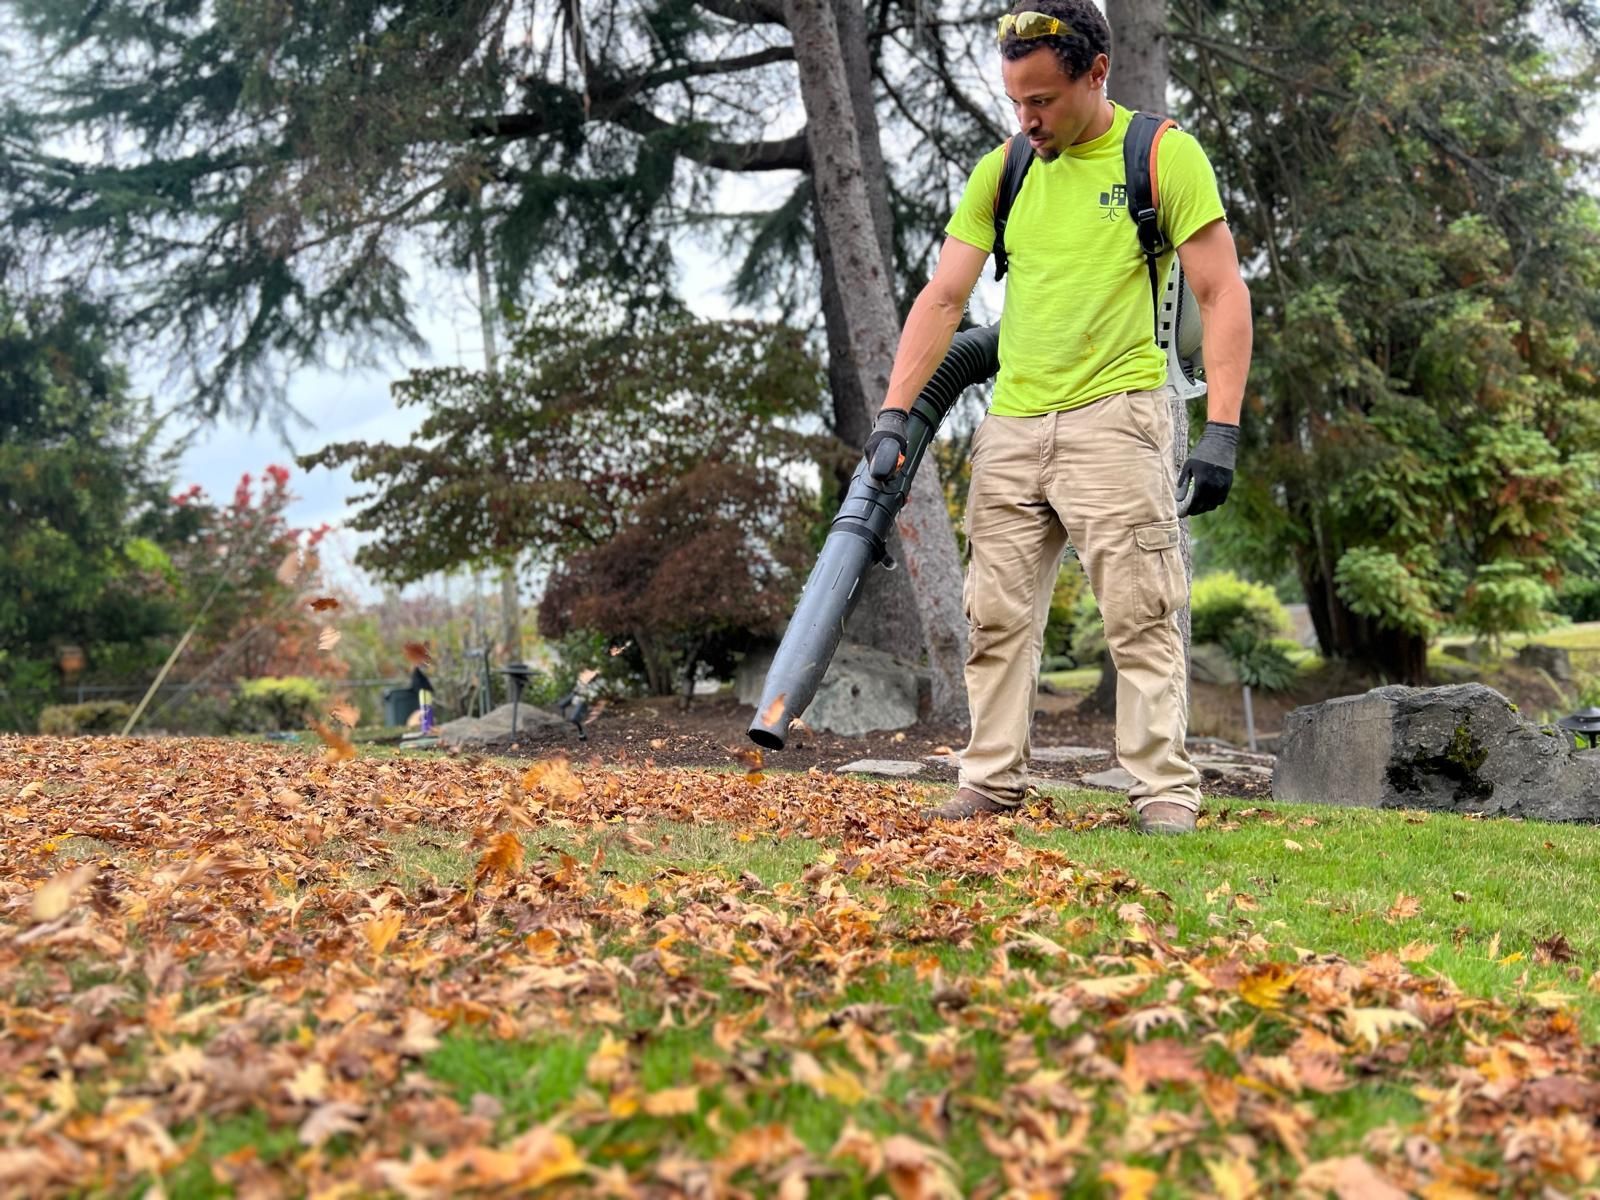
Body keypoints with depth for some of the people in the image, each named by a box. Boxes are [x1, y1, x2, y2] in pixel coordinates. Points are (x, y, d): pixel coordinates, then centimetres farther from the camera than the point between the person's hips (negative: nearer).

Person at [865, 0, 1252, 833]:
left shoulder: (1164, 156, -4)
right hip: (1010, 423, 5)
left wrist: (1220, 432, -15)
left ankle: (1165, 791, 0)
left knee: (1139, 615, -6)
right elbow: (941, 300, 7)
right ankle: (993, 782, 16)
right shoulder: (1001, 171, 9)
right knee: (996, 615, 7)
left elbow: (1223, 295, -6)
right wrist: (893, 414, -3)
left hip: (1114, 415, -5)